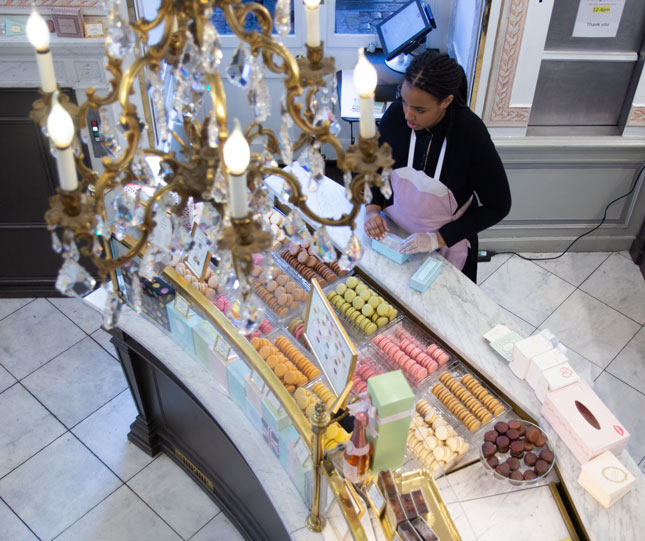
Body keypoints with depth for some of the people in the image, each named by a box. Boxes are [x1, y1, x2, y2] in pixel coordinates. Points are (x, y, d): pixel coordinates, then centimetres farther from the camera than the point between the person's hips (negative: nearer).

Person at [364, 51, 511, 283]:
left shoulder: (471, 133, -28)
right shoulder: (395, 115, -18)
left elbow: (498, 206, -19)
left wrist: (439, 238, -22)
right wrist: (373, 208, -12)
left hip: (447, 243, -3)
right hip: (393, 229, 3)